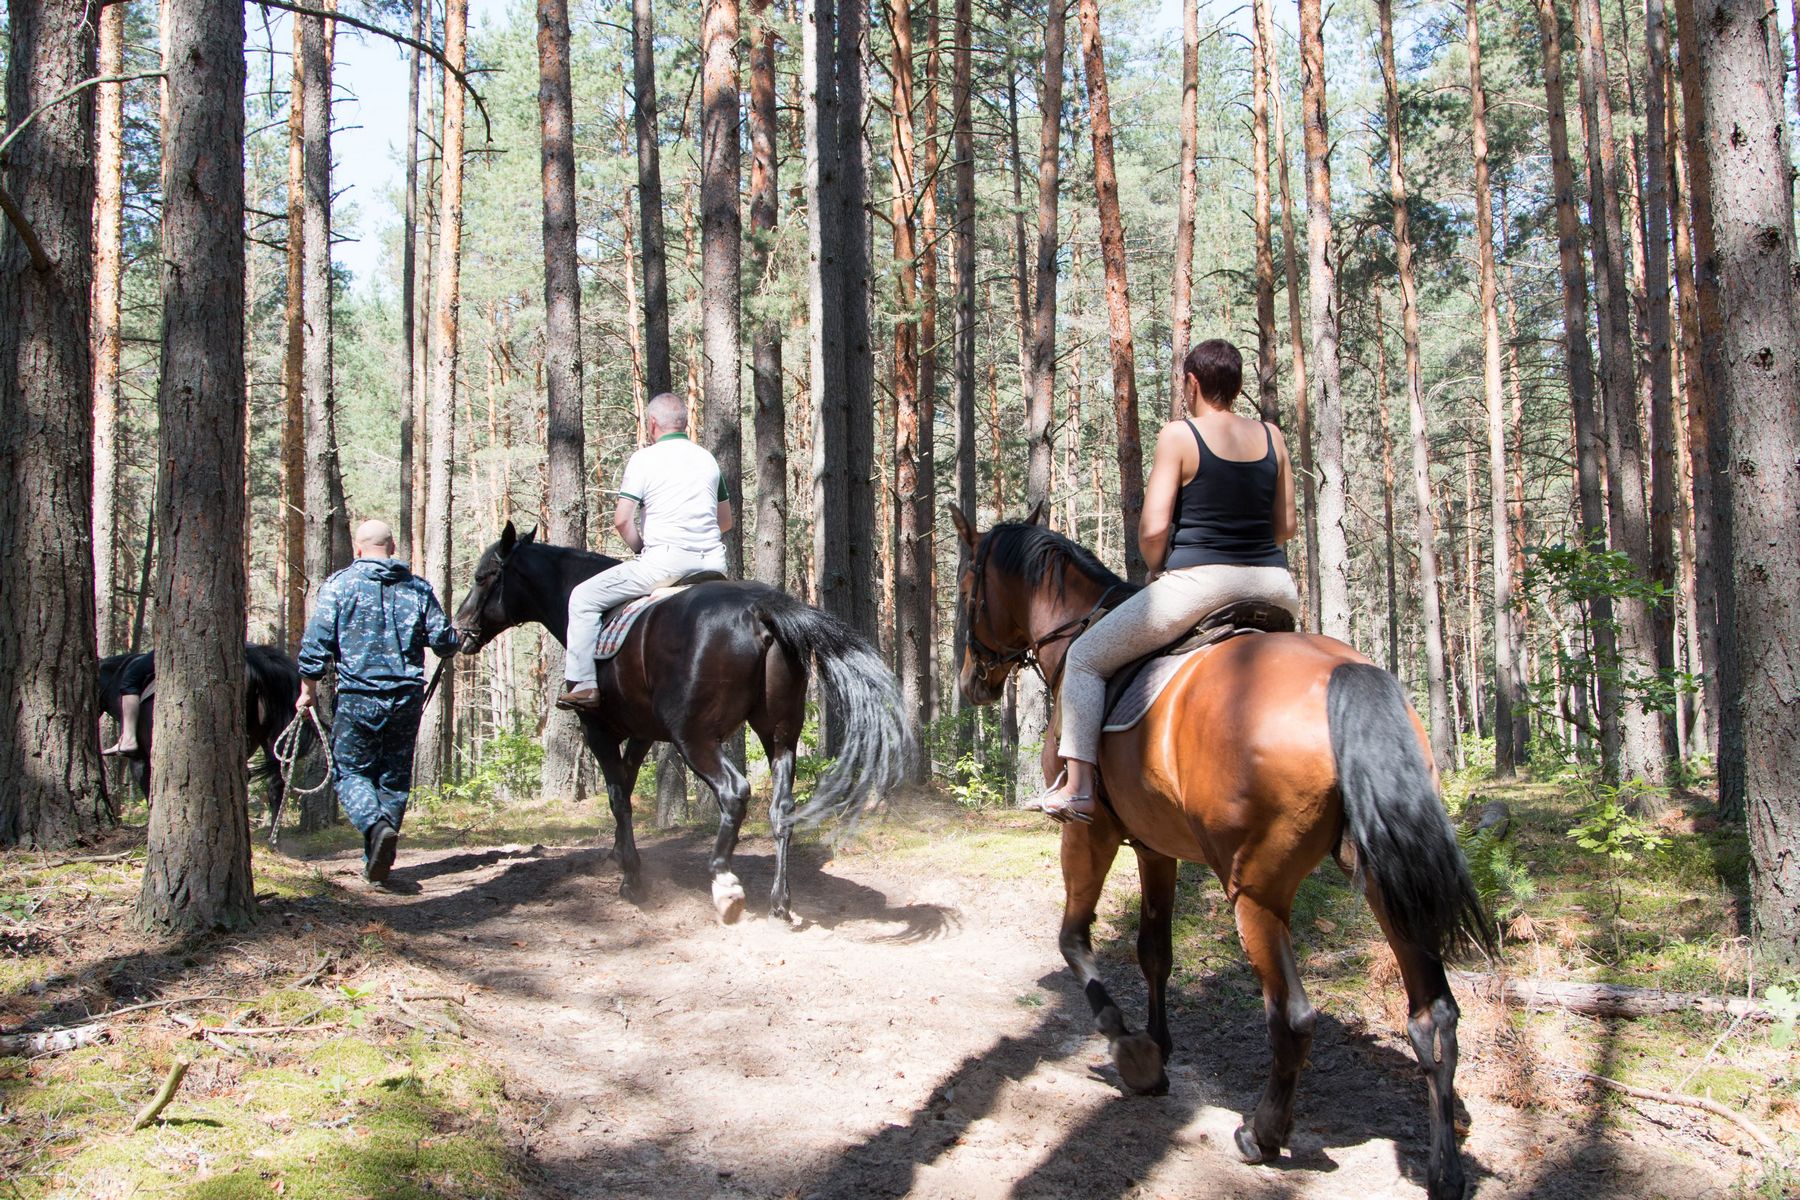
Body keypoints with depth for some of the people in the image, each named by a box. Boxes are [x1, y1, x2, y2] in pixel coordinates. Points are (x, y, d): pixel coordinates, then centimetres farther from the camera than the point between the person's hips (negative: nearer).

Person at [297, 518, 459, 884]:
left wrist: (308, 689, 7)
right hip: (407, 697, 3)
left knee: (351, 771, 8)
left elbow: (316, 642, -5)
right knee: (394, 777, 11)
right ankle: (377, 862, 13)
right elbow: (444, 643, 4)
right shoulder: (418, 588, 6)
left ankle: (376, 825, -20)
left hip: (358, 697, -3)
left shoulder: (340, 585, -1)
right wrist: (447, 644, 28)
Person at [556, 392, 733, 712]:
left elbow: (621, 520, -6)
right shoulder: (708, 459, 16)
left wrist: (641, 548, 10)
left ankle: (583, 685, 0)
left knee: (584, 598, 7)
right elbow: (726, 523, 22)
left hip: (664, 562, -5)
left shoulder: (644, 459, 0)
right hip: (712, 563, 6)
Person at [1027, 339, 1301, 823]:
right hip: (1275, 587, 6)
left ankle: (1077, 787, 4)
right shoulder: (1272, 437, 9)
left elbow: (1152, 529, -10)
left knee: (1085, 658, 11)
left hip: (1199, 582, -5)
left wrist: (1156, 568, 9)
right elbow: (1285, 526, 13)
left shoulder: (1179, 436, -5)